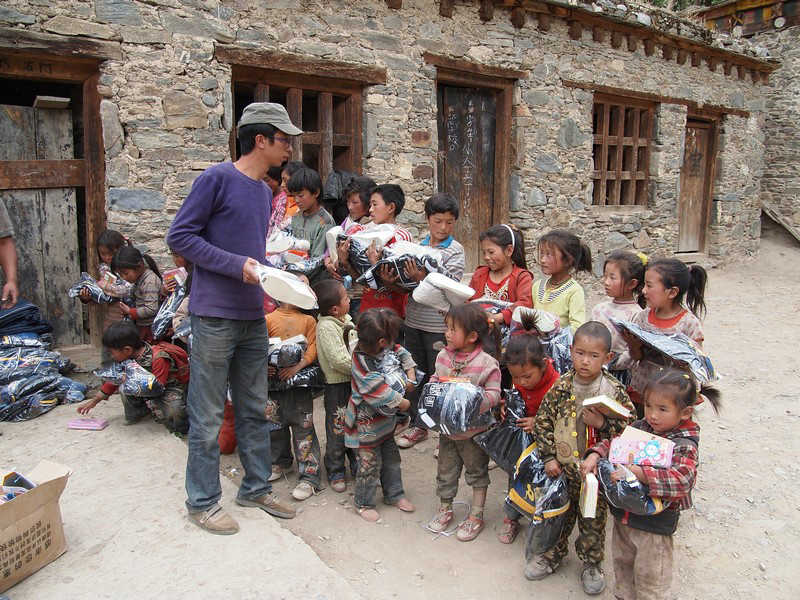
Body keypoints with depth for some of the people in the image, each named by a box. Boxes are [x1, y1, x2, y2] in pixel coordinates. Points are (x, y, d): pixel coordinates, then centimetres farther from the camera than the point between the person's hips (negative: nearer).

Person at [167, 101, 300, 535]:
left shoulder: (264, 191, 14)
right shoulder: (217, 179, -9)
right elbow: (179, 236, -11)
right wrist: (238, 266, -18)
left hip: (253, 316, 8)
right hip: (215, 316, -8)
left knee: (254, 409, 15)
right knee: (208, 415, 4)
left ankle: (256, 487, 30)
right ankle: (202, 500, 19)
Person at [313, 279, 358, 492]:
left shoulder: (346, 320, 8)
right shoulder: (326, 327, -21)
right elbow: (339, 360, -26)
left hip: (354, 382, 8)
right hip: (337, 386, -8)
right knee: (337, 429, 4)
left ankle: (358, 465, 34)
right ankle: (335, 472, 19)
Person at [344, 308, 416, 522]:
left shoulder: (383, 349, -7)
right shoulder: (364, 364, -32)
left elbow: (401, 353, 13)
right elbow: (380, 392, -31)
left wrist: (410, 374, 1)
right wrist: (402, 403, -16)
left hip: (384, 419, 9)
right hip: (366, 422, -9)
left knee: (391, 458, 20)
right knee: (370, 464, 5)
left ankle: (394, 495, 38)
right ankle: (364, 503, 25)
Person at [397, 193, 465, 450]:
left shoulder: (455, 250, -8)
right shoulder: (418, 244, 6)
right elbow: (406, 278, 10)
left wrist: (422, 277, -32)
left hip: (439, 324, -5)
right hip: (414, 320, 5)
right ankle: (418, 425, 32)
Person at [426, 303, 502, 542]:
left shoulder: (487, 363, -21)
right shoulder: (444, 355, -4)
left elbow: (494, 394, -19)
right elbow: (436, 378, 11)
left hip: (474, 428, -5)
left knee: (477, 472, 15)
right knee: (446, 470, 20)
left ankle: (476, 516, 32)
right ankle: (444, 509, 40)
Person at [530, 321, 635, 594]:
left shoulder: (614, 392, -14)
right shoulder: (561, 387, -9)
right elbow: (542, 421, -3)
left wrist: (602, 423, -26)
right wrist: (549, 457, -6)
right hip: (561, 467, 2)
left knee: (593, 520, 16)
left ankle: (592, 563, 39)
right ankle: (553, 553, 42)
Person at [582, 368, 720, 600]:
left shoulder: (684, 445, -21)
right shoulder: (640, 427, -3)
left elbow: (682, 479, -36)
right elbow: (615, 442, 5)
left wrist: (639, 473, -41)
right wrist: (595, 455, -14)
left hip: (654, 522, -6)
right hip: (623, 513, 6)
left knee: (649, 576, 11)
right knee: (622, 563, 26)